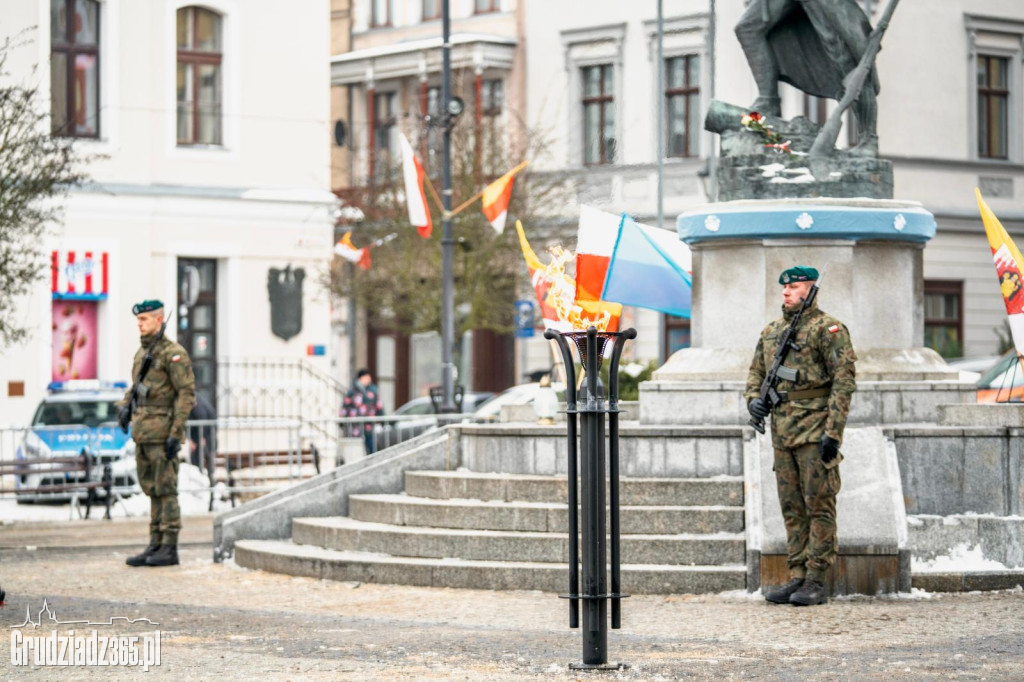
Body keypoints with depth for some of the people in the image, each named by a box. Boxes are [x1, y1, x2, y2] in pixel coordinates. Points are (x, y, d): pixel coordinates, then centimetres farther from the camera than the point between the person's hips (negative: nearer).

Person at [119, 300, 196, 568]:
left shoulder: (174, 354, -11)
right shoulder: (142, 352, 15)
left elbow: (187, 394, -15)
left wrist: (176, 434, -20)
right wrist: (125, 407, 6)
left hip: (162, 432, -8)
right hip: (143, 432, 8)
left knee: (165, 490, -6)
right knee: (152, 490, 10)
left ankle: (169, 549, -3)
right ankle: (155, 546, 13)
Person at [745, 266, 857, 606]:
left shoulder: (828, 329, -5)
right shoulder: (771, 332, 16)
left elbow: (844, 380, -11)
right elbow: (756, 371, 25)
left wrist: (833, 432, -17)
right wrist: (753, 399, 2)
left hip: (815, 429, -7)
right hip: (782, 431, 7)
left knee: (819, 506, -5)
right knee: (792, 509, 9)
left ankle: (816, 581, -4)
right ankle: (797, 577, 12)